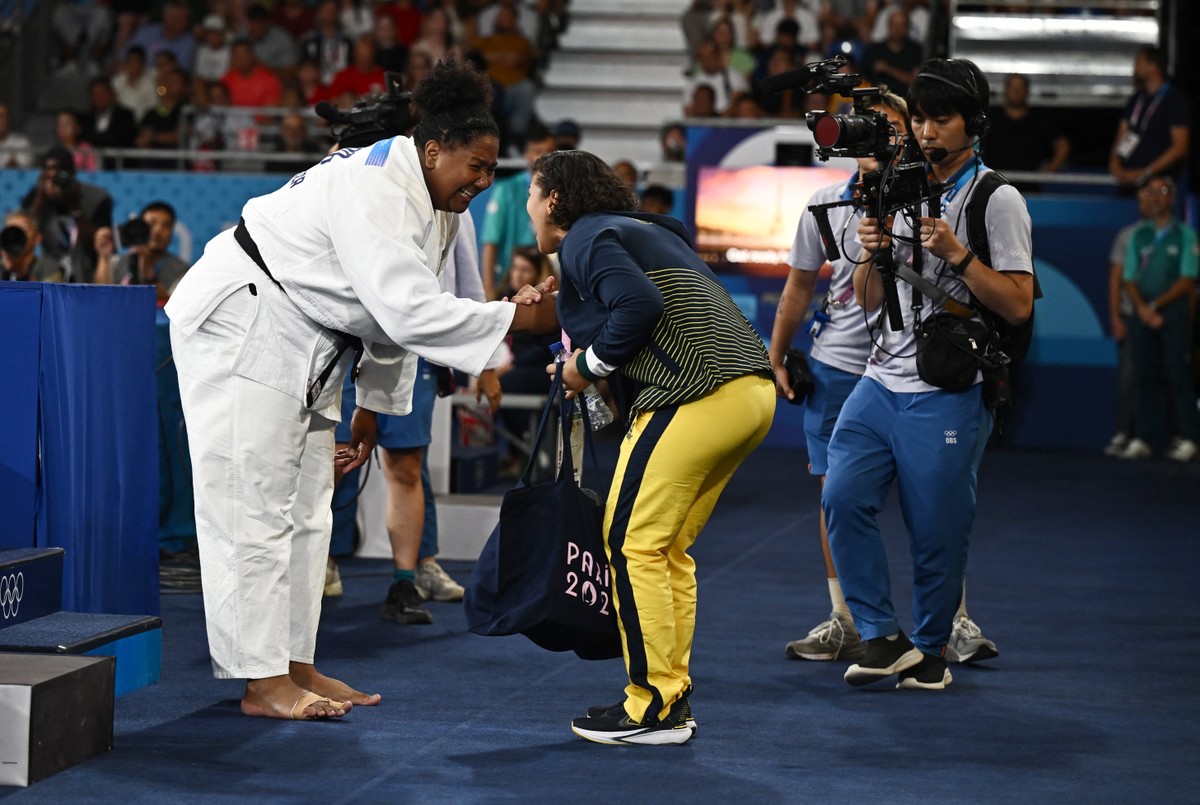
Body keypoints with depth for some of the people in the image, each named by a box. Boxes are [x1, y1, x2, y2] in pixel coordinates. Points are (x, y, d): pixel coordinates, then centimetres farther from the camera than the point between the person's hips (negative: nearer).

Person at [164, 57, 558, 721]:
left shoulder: (437, 210, 4)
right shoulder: (375, 190, -28)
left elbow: (395, 313, 13)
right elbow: (410, 312, -35)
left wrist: (374, 406, 14)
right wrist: (518, 317, -32)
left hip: (303, 346, 11)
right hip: (240, 325, -10)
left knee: (305, 508, 12)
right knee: (255, 505, -9)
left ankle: (295, 666, 19)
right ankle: (262, 683, -6)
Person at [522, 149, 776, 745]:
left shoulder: (585, 239, -1)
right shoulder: (647, 230, 27)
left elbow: (640, 305, -17)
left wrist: (590, 365, -3)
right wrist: (592, 359, 19)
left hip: (698, 396, -9)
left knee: (633, 541, -3)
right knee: (668, 549, 15)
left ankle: (653, 709, -1)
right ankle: (672, 697, 17)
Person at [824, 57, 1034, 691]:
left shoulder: (998, 200, -3)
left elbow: (1018, 305, -10)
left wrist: (955, 253, -18)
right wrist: (873, 253, -2)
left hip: (946, 395, -6)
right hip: (879, 382, 6)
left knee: (936, 530, 0)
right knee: (843, 498, -10)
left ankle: (931, 647, 19)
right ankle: (881, 638, -1)